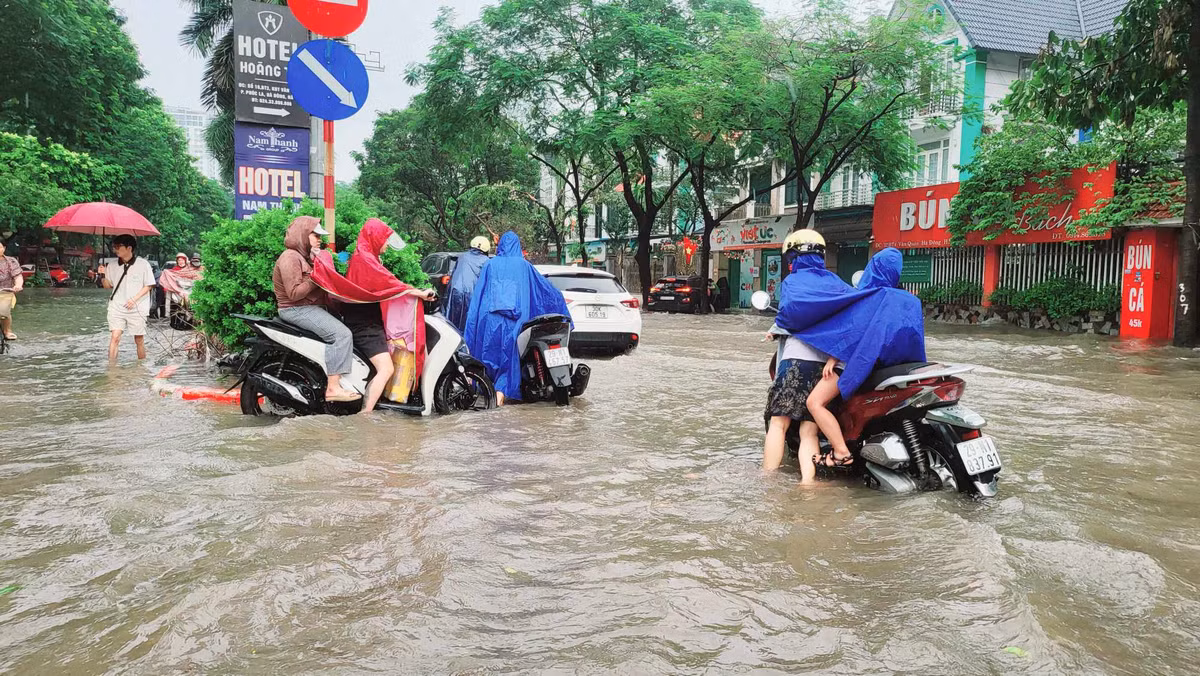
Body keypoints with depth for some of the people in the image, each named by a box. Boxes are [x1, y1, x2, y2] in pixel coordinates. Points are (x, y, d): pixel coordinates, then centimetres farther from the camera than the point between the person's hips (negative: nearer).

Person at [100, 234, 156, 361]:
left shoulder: (143, 264, -5)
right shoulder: (112, 265, 5)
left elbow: (149, 285, -3)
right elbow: (108, 285, 14)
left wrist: (134, 299, -14)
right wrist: (103, 275, -6)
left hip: (137, 308, -2)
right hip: (117, 307, 2)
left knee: (139, 340, 7)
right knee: (115, 337, -10)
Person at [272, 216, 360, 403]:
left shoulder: (304, 256, 21)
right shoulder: (290, 258, -12)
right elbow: (294, 293, -21)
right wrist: (316, 277, -17)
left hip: (312, 307, 11)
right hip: (297, 310, -11)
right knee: (342, 334, -24)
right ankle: (333, 388, -29)